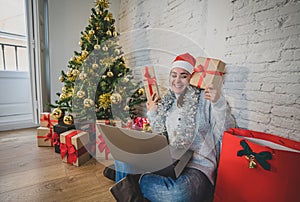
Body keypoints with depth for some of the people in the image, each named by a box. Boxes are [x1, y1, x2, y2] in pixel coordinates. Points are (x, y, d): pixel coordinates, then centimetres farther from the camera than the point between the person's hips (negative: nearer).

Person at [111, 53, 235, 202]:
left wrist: (219, 103, -25)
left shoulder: (204, 99, -6)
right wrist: (152, 114, 8)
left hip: (198, 167, -4)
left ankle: (139, 179, -12)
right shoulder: (167, 102, 11)